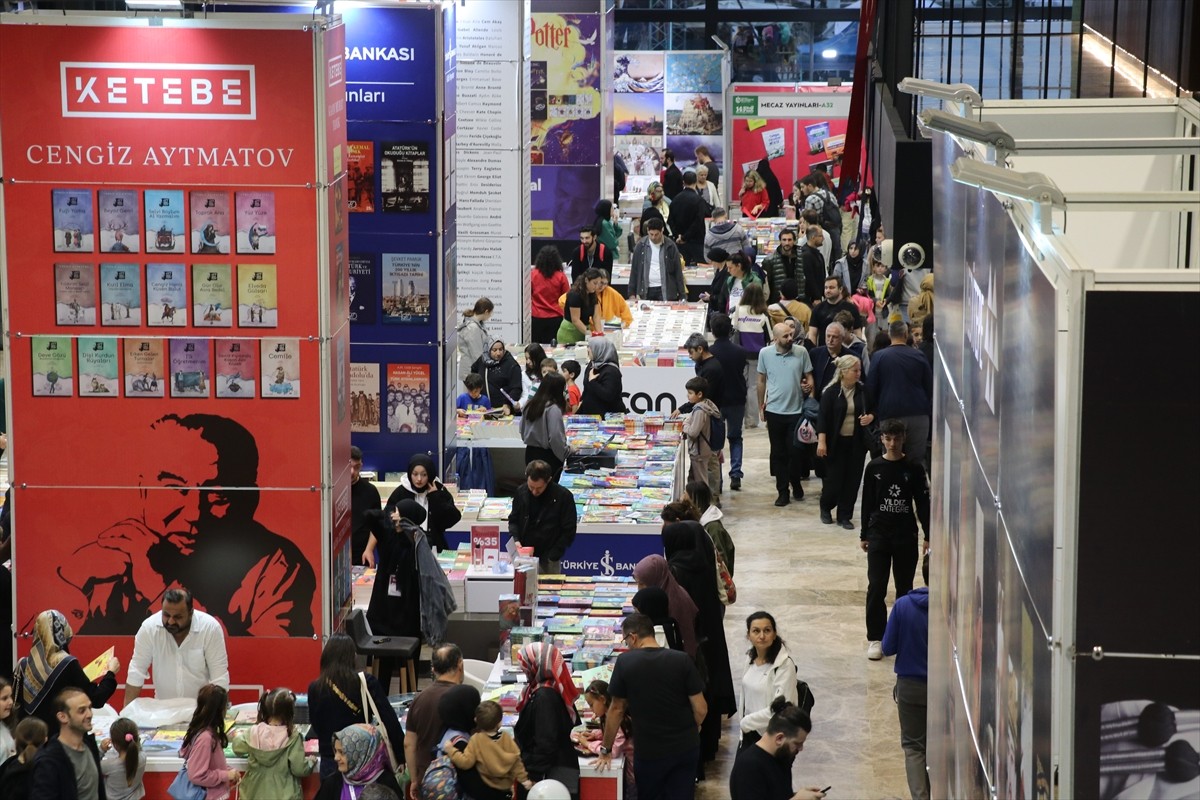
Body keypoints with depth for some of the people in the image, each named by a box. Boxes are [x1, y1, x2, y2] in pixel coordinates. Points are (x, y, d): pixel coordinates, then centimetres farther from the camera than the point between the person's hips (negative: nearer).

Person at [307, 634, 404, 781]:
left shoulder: (315, 689, -5)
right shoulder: (367, 682, -8)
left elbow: (317, 729, 8)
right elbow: (389, 719, -10)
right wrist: (401, 756, -4)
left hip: (330, 762, 0)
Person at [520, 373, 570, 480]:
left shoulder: (531, 405, 4)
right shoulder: (553, 409, -18)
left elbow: (522, 430, 12)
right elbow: (556, 438, -21)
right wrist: (567, 452, -6)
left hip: (530, 452, 7)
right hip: (548, 455, -7)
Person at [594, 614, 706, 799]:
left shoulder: (625, 662, -11)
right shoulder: (682, 660, -9)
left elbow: (616, 710, -4)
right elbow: (700, 710, -6)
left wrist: (606, 750, 8)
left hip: (651, 752, -2)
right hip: (687, 747, 2)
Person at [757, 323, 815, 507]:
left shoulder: (801, 352, -4)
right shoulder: (765, 353, -2)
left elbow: (809, 376, 5)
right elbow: (761, 381, 8)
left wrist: (809, 384, -19)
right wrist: (761, 406, 10)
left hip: (796, 410, -1)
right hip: (774, 410, 1)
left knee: (795, 451, 3)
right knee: (778, 452, 7)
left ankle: (795, 483, 27)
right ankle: (782, 491, 15)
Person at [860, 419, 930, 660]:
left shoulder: (914, 468, -2)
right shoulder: (874, 467, 0)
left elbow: (923, 504, 1)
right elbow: (867, 503, 5)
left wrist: (928, 536, -1)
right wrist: (864, 535, 7)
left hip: (906, 535, 0)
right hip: (879, 534, 0)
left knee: (905, 588, 7)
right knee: (876, 587, -4)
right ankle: (875, 638, 4)